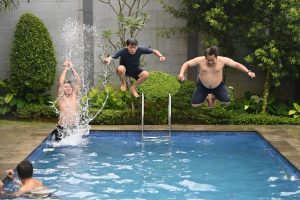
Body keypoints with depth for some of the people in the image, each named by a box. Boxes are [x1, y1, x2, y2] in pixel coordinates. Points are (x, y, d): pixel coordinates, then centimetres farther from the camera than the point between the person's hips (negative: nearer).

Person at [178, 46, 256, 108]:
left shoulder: (223, 60, -22)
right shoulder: (200, 60, -23)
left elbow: (236, 64, -16)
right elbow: (186, 64, -14)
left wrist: (248, 72, -26)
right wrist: (182, 73, -32)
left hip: (218, 86, 0)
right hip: (203, 86, 0)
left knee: (227, 102, -13)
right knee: (194, 105, -6)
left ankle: (214, 97, 22)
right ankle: (207, 97, 29)